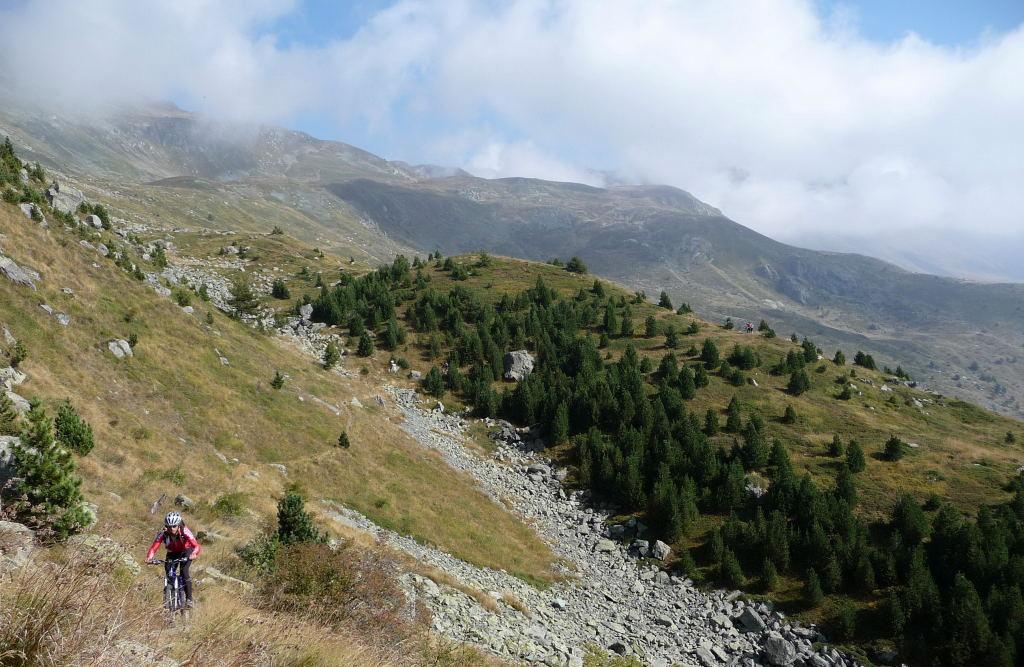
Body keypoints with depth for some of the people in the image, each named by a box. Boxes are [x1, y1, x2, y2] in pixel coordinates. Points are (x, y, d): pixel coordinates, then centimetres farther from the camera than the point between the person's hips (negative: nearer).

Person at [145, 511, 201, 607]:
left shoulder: (185, 532, -33)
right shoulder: (163, 534, -27)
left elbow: (196, 545, -42)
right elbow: (154, 546, -34)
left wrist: (194, 554, -63)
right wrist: (149, 557, -55)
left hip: (186, 551, -3)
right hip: (172, 553, 3)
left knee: (184, 571, -24)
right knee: (169, 574, -13)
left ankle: (189, 598, -16)